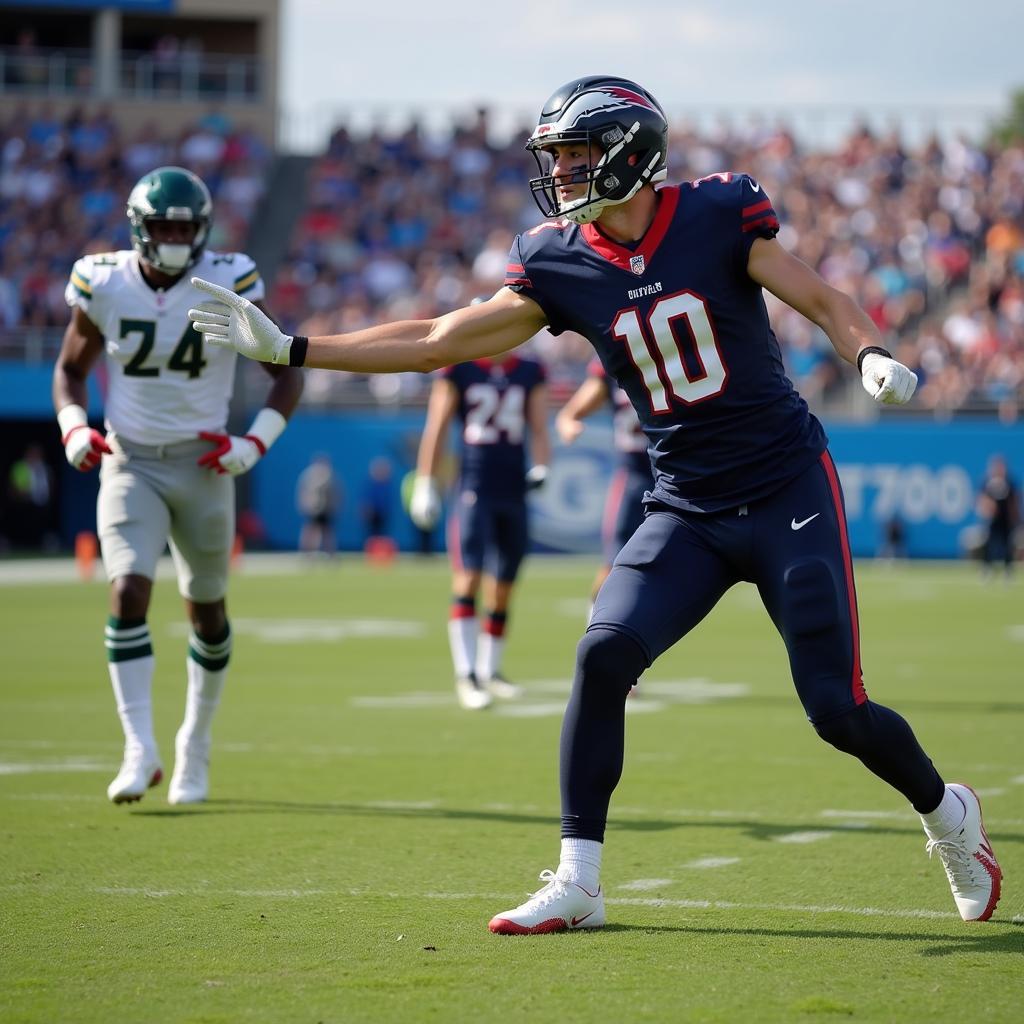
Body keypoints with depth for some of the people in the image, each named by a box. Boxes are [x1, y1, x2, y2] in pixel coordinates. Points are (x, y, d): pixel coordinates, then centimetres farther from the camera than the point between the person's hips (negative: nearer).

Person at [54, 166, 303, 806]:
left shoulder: (229, 287, -10)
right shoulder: (105, 286, -6)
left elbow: (288, 373, -1)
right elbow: (71, 369, 10)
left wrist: (256, 444, -14)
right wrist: (74, 430, -8)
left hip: (202, 464, 0)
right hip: (129, 464, 0)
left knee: (206, 610, 11)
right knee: (128, 594, -18)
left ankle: (196, 744, 29)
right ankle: (141, 751, -16)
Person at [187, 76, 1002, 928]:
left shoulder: (716, 215, -10)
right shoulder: (561, 264, 0)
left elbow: (821, 299, -7)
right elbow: (435, 343, 2)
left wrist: (872, 355, -30)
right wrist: (286, 349, -2)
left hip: (789, 490, -4)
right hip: (687, 511, 4)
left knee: (837, 709, -5)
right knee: (604, 655, -17)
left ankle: (947, 814, 26)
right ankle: (577, 883, -7)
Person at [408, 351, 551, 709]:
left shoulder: (531, 374, 9)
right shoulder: (458, 371, 0)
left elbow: (539, 431, 9)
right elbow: (437, 429, 1)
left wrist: (541, 468, -9)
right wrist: (425, 485, -1)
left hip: (514, 493, 4)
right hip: (474, 489, -4)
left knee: (502, 589, 10)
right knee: (468, 579, -14)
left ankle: (490, 670, 23)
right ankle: (466, 675, -16)